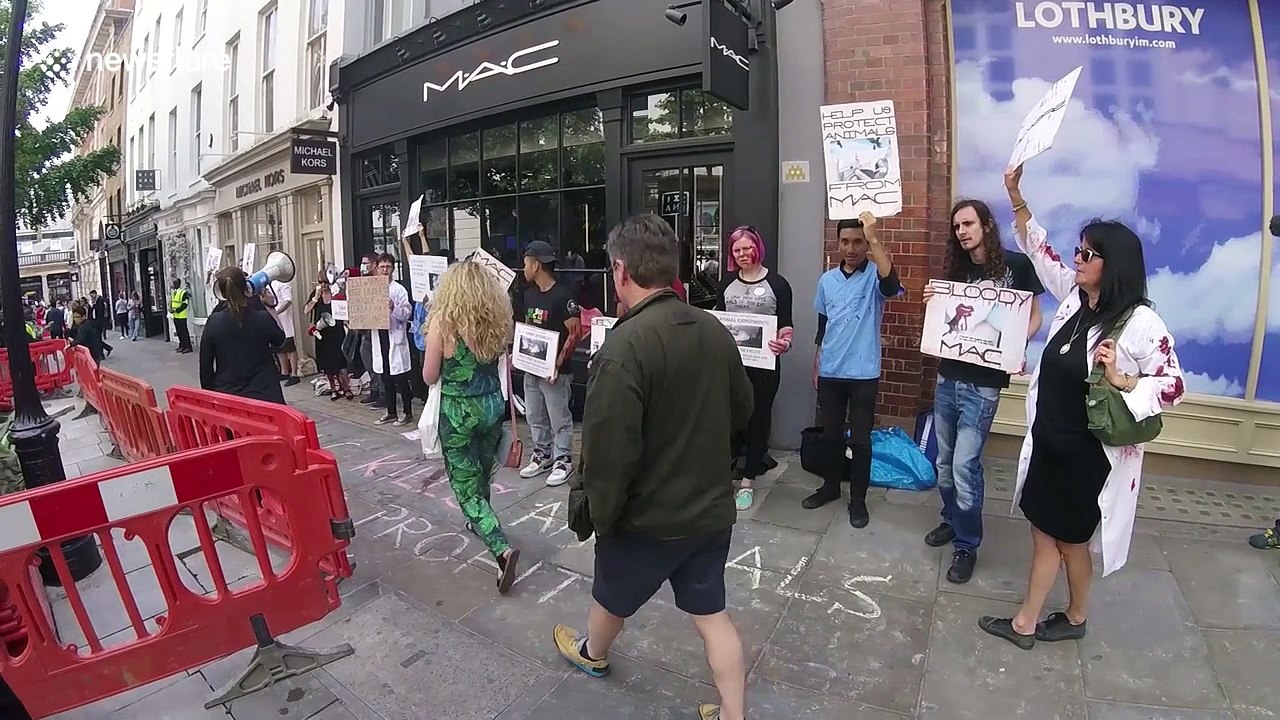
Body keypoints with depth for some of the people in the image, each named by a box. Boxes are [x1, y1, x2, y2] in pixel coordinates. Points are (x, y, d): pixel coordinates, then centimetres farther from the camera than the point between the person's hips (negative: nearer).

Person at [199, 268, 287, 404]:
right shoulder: (264, 319, -10)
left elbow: (205, 366, 1)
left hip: (225, 398, 2)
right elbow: (280, 339, 13)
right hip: (264, 397, -2)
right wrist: (270, 307, 14)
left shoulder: (213, 323, -5)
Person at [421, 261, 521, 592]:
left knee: (466, 487, 3)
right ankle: (481, 523, 48)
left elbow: (429, 376, -7)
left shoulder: (442, 321, -13)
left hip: (458, 411, -5)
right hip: (493, 405, 5)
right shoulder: (498, 318, -1)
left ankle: (503, 549, -12)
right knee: (482, 474, 26)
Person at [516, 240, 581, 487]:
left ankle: (563, 460, 15)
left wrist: (558, 363, -22)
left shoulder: (562, 295, -15)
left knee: (559, 418, 2)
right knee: (535, 416, 16)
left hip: (555, 370, -8)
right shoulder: (529, 294, 10)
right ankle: (542, 455, 30)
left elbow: (574, 333, -17)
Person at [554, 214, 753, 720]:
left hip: (650, 516, -5)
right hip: (713, 507, 5)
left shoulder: (626, 345, -27)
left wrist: (596, 513, -11)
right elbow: (741, 413, 9)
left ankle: (592, 654, 53)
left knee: (612, 598, 24)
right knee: (711, 613, 19)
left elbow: (609, 451, -27)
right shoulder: (715, 330, -4)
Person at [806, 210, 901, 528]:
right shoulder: (827, 280, 7)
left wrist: (874, 237, -35)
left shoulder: (875, 275, -6)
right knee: (831, 433, 15)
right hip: (830, 372, 4)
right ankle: (831, 485, 33)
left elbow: (891, 285, -32)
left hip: (863, 373, -4)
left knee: (860, 438, 4)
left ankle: (858, 498, 20)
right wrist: (816, 365, 15)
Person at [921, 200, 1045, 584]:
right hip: (948, 376, 5)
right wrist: (933, 302, -4)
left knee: (965, 465, -5)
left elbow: (1034, 317, 3)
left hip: (983, 382, -5)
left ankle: (967, 545, 11)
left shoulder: (1016, 264, -4)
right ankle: (951, 520, 34)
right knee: (945, 461, 13)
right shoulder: (957, 269, 10)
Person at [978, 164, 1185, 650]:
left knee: (1071, 539, 13)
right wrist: (1016, 197, 2)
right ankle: (1025, 623, 28)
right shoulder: (1074, 296, 1)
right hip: (1048, 440, 6)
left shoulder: (1141, 323, -17)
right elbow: (1039, 250, 8)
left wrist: (1121, 380, -30)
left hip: (1090, 454, -6)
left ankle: (1075, 619, 39)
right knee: (1044, 533, 15)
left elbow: (1173, 385, -12)